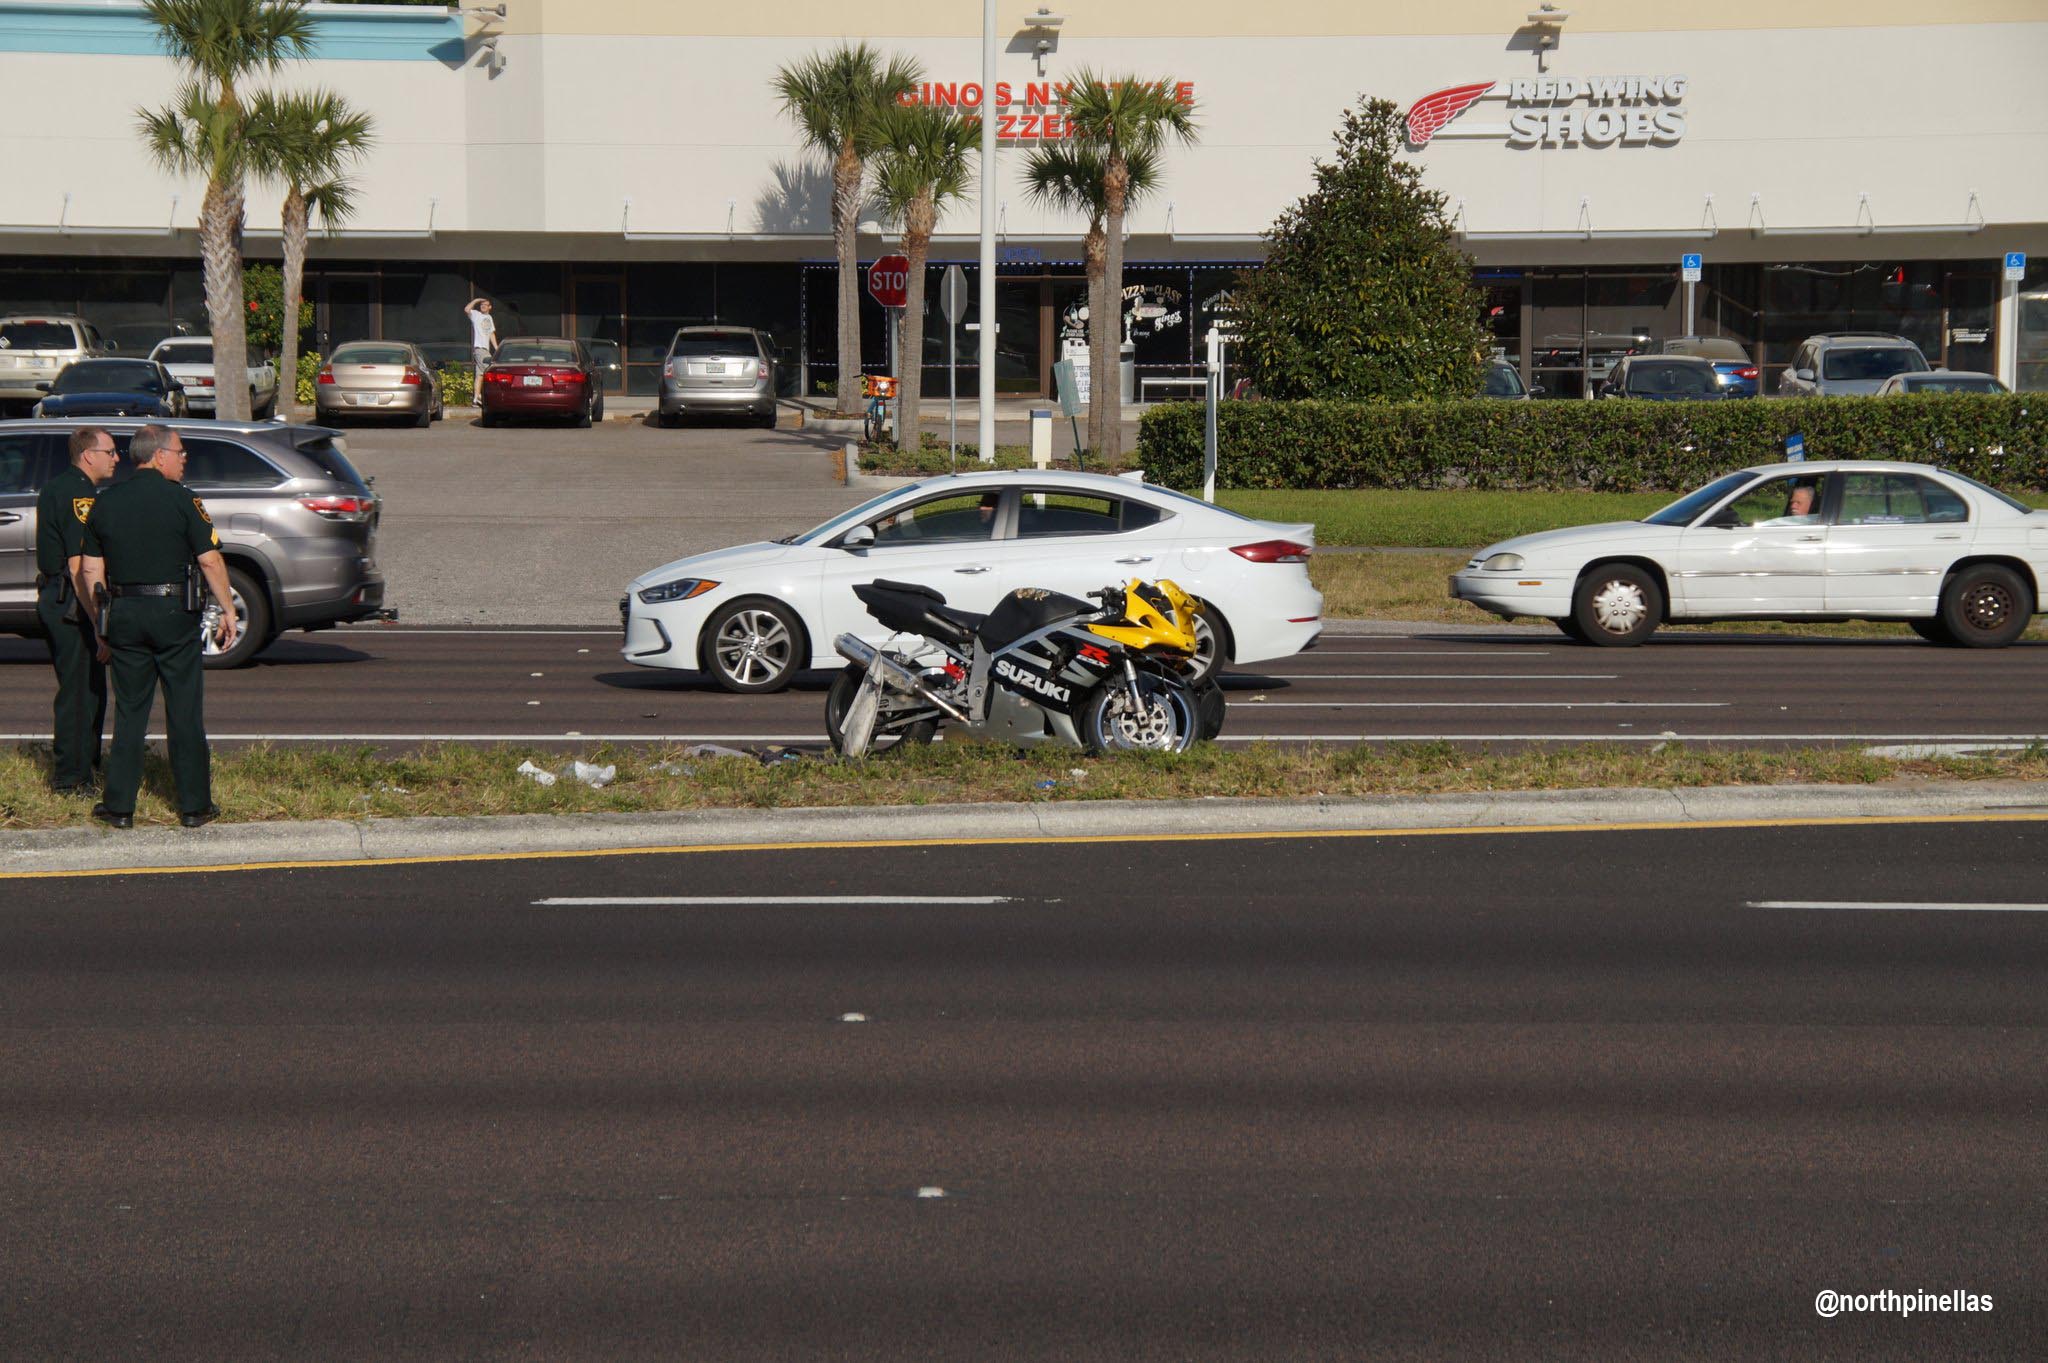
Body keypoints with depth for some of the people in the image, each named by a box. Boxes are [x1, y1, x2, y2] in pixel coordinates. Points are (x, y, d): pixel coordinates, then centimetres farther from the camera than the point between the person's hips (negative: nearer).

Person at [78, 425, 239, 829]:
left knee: (129, 711, 10)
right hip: (173, 613, -3)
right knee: (185, 711, 4)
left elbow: (92, 571, 7)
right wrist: (228, 611, -2)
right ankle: (195, 805, 8)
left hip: (124, 613, 3)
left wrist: (101, 622, 15)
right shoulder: (180, 500, -7)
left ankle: (119, 806, 9)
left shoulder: (106, 503, 6)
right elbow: (210, 561, -9)